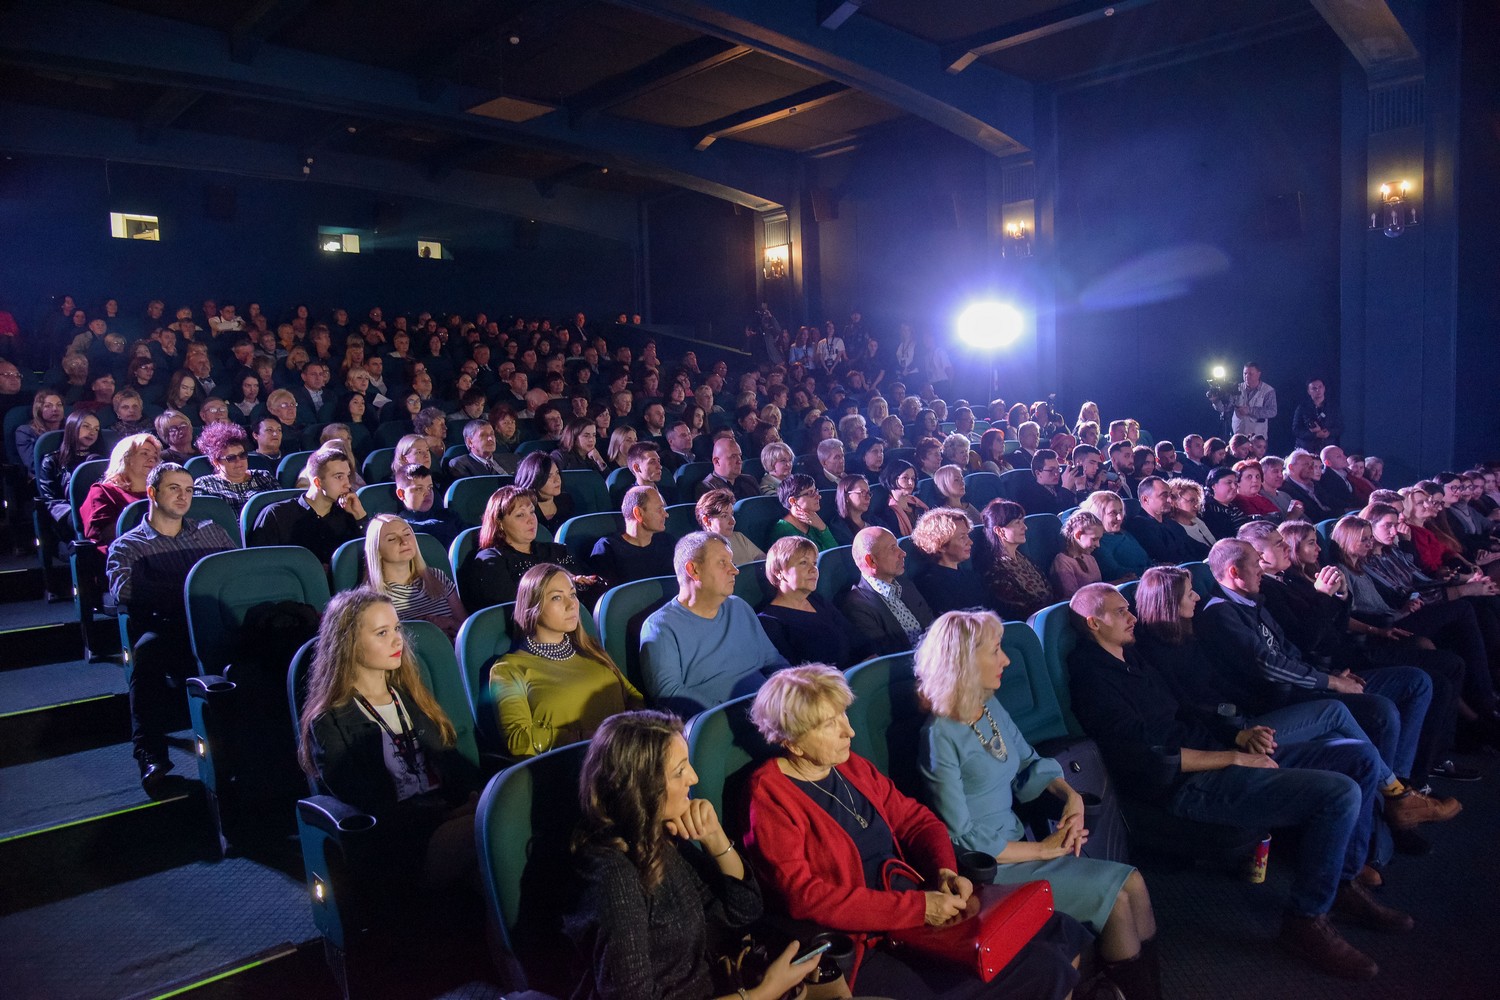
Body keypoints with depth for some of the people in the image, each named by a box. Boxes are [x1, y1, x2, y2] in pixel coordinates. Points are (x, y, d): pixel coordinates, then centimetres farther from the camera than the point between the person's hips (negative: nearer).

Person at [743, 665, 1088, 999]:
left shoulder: (850, 766, 8)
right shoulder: (771, 797, -14)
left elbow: (916, 820, 14)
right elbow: (805, 897, -22)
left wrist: (945, 870, -8)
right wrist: (917, 907, -24)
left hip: (924, 908, 8)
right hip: (869, 950, -8)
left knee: (1065, 932, 5)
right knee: (1043, 970, -16)